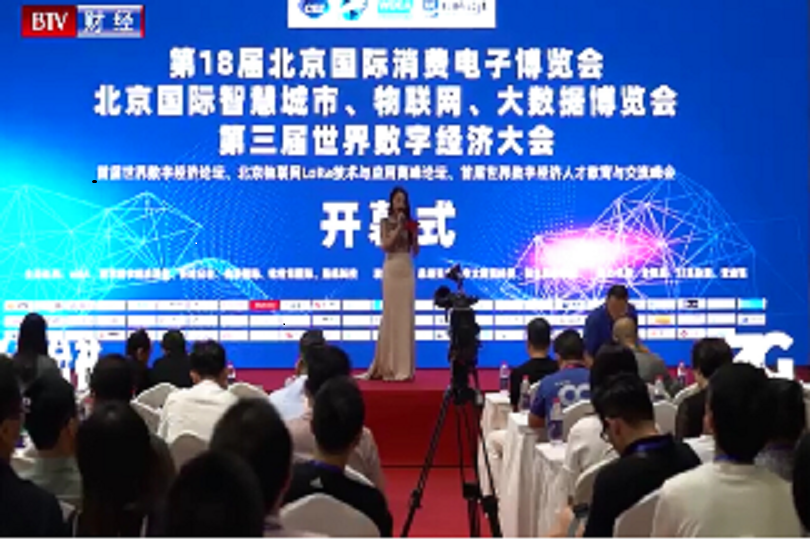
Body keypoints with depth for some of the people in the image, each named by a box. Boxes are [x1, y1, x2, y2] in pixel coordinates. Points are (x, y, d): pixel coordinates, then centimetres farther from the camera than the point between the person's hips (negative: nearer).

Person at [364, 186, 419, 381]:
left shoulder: (410, 223, 12)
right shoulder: (386, 223, 2)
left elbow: (415, 251, 10)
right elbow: (385, 245, -11)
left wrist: (414, 233, -5)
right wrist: (398, 228, -12)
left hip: (407, 270, 4)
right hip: (392, 269, -4)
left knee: (406, 315, 1)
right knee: (391, 314, -4)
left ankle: (404, 367, 4)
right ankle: (388, 366, 1)